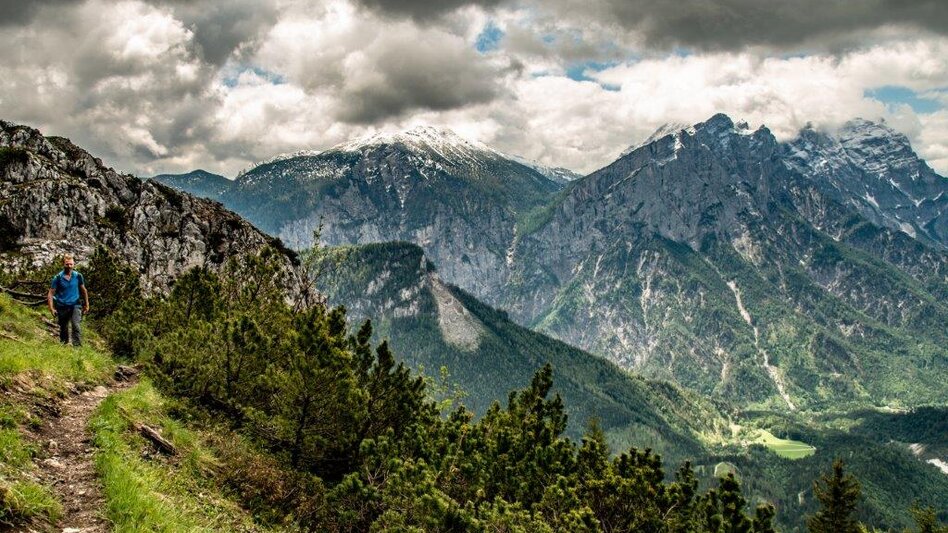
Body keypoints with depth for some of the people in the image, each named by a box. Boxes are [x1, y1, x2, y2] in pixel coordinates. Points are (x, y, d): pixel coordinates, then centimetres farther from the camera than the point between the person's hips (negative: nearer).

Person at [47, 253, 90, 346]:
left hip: (75, 305, 0)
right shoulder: (58, 278, -5)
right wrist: (51, 308, -9)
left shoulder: (78, 276, -1)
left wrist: (86, 305, 15)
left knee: (76, 326, -20)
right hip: (62, 307, 0)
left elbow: (83, 290, 13)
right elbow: (51, 294, -1)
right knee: (63, 329, 11)